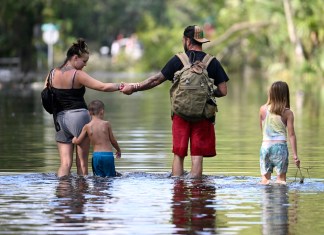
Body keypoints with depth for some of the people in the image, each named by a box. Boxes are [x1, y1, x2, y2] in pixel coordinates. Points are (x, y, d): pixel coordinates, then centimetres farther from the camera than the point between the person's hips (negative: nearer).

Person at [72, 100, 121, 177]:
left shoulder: (87, 127, 1)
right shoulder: (106, 124, -3)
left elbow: (78, 141, 6)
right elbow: (113, 140, 6)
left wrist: (74, 139, 30)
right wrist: (118, 150, 24)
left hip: (96, 155, 2)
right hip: (108, 154, -2)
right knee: (110, 177, 0)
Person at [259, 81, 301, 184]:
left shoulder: (263, 109, 2)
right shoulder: (288, 113, -4)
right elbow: (291, 135, -5)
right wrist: (295, 155, -2)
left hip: (265, 145, 2)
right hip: (280, 146, -2)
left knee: (265, 178, 7)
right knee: (281, 178, 2)